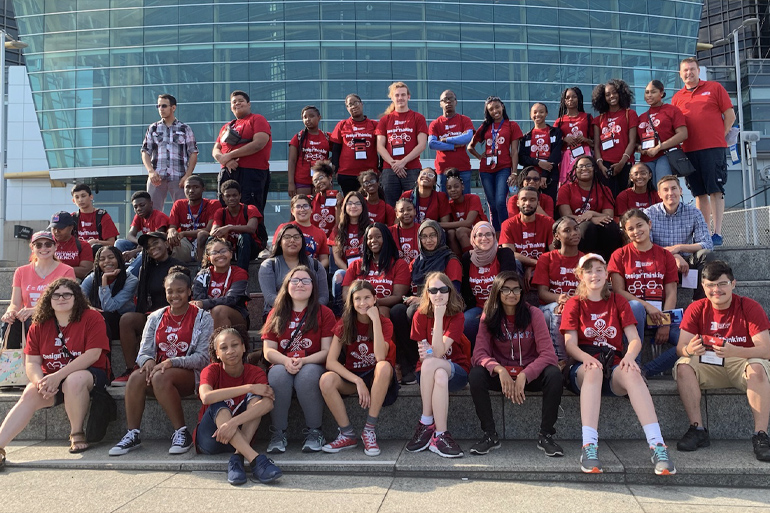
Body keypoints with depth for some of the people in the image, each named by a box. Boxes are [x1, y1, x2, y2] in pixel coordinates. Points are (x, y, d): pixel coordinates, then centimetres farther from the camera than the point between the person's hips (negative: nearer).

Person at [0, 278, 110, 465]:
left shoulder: (91, 318, -7)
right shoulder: (39, 325, 7)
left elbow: (93, 355, -17)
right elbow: (32, 362, 2)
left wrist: (58, 376, -24)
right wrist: (40, 382, -22)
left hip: (89, 374, -4)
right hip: (51, 377, 4)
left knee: (73, 381, -36)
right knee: (29, 395, -23)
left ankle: (77, 434, -18)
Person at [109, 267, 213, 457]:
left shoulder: (202, 318, 1)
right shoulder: (156, 318, 14)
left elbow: (203, 357, -7)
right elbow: (144, 352, 9)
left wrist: (172, 362, -20)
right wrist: (148, 361, -16)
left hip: (190, 374, -4)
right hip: (159, 369, 4)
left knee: (160, 377, -35)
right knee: (136, 376, -29)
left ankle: (182, 432, -23)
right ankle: (132, 434, -21)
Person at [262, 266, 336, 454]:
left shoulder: (324, 313, 4)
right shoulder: (276, 314, 12)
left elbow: (327, 351, -3)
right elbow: (268, 350, 4)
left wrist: (303, 361, -20)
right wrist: (286, 361, -17)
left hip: (313, 366, -2)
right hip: (282, 365, 2)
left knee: (307, 375, -35)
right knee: (278, 374, -33)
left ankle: (314, 432, -18)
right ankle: (278, 432, -20)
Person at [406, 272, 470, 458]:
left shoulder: (456, 316, -8)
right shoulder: (420, 316, -1)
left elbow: (439, 352, -19)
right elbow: (424, 353, -3)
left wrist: (439, 318, -24)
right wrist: (424, 353, -27)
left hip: (457, 372, -1)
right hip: (427, 372, 1)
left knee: (430, 364, -35)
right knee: (440, 376, -36)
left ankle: (426, 424, -25)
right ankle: (441, 434, -27)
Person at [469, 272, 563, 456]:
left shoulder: (534, 314, -8)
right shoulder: (488, 317, -4)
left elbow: (548, 354, -15)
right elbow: (479, 353, -12)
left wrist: (524, 375, -29)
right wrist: (500, 370, -32)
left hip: (530, 375, 0)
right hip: (501, 375, 1)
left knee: (554, 375, -31)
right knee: (475, 375, -29)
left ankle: (545, 435, -16)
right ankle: (490, 435, -15)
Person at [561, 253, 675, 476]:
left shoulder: (618, 301, 16)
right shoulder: (574, 304, 11)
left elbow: (635, 339, 6)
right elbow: (570, 344, -1)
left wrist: (629, 355, -18)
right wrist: (587, 358, -23)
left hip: (614, 366, 2)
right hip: (583, 367, -1)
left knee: (632, 373, -34)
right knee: (593, 371, -38)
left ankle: (657, 445, -43)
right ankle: (589, 447, -48)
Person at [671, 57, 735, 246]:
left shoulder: (714, 88, 7)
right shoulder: (677, 98, 14)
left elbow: (730, 115, 5)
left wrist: (721, 136, -2)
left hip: (713, 148, -3)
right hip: (689, 150, 3)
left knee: (715, 190, -7)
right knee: (699, 193, 5)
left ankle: (717, 233, -7)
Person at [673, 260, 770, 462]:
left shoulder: (750, 307, -8)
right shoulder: (696, 309, -2)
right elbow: (680, 347, -9)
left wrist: (735, 351, -38)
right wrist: (689, 350, -36)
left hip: (743, 364, -2)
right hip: (709, 366, 2)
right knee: (683, 366, -26)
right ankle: (698, 429, -20)